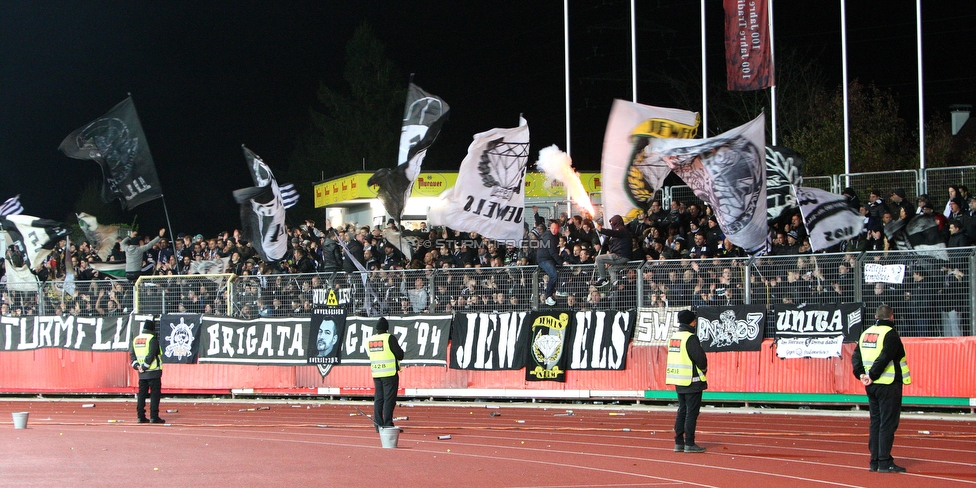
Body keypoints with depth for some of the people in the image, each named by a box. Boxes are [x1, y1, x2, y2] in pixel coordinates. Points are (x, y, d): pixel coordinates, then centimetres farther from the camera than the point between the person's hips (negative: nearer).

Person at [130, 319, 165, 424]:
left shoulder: (136, 339, 12)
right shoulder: (152, 339, -10)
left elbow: (132, 354, 10)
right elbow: (151, 355, -18)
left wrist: (136, 365, 3)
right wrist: (144, 366, -12)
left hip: (142, 372, 7)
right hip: (153, 371, -6)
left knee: (141, 394, 10)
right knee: (154, 394, -3)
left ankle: (141, 417, 9)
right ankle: (154, 417, -7)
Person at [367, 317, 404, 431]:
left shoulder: (370, 340, 8)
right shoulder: (389, 338, -10)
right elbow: (400, 355, -9)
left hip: (376, 374, 6)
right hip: (390, 373, -6)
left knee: (378, 399, 10)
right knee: (389, 399, -3)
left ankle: (378, 424, 9)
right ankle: (387, 425, -6)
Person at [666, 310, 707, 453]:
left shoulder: (674, 337, 12)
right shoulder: (690, 338, -15)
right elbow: (700, 357, -21)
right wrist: (703, 368, 1)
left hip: (678, 382, 8)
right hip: (692, 381, -8)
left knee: (682, 412, 14)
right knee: (692, 413, -4)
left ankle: (679, 443, 14)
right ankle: (689, 444, -3)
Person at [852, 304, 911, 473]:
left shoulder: (866, 333, 12)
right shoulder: (890, 334, -11)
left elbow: (856, 356, 8)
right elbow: (884, 358, -20)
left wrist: (861, 374, 1)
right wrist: (872, 376, -15)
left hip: (872, 386, 7)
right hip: (888, 385, -7)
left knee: (875, 422, 12)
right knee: (888, 423, -5)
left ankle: (875, 461, 13)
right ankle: (885, 463, -8)